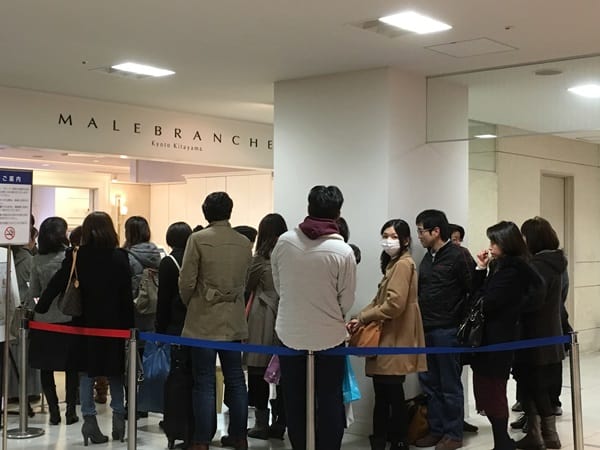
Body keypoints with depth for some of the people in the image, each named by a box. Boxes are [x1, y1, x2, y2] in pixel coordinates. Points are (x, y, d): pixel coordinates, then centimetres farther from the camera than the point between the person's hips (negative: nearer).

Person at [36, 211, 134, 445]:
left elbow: (56, 285, -7)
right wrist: (129, 325, -1)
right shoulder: (120, 258, -6)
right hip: (114, 323, 0)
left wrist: (39, 308, 2)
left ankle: (89, 419, 6)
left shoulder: (76, 257, -5)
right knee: (114, 372, 13)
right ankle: (119, 417, 12)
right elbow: (126, 296, -6)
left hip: (86, 321, 0)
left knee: (87, 372, 8)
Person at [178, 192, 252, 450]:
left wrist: (188, 303, 10)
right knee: (235, 380, 11)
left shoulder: (198, 239, -9)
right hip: (234, 321, 4)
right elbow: (244, 282, 5)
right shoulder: (245, 243, 2)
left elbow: (186, 282, -9)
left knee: (204, 383, 1)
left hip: (204, 321, -4)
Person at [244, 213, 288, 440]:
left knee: (259, 371, 5)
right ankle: (280, 423, 13)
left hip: (263, 319, -4)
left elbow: (247, 286, 4)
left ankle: (261, 423, 8)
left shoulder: (260, 259, -7)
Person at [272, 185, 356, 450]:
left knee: (294, 400, 16)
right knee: (329, 401, 10)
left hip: (290, 333, 2)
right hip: (328, 335, -2)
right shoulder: (343, 251, -17)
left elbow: (278, 286, 1)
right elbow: (347, 301, -8)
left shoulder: (284, 242, -10)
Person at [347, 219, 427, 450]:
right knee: (382, 393, 13)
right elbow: (380, 300, 18)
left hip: (395, 339, -10)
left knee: (393, 394, -2)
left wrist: (363, 318, -12)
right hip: (387, 337, 10)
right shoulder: (393, 264, 19)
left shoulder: (403, 264, -14)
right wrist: (361, 318, 2)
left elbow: (394, 304, -23)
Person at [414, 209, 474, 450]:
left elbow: (474, 290, -12)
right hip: (426, 331, 8)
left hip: (447, 331, -7)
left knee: (450, 385, 2)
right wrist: (420, 323, 9)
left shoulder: (457, 256, -10)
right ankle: (436, 429, 22)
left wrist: (463, 321, -9)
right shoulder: (427, 259, 13)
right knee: (430, 383, 12)